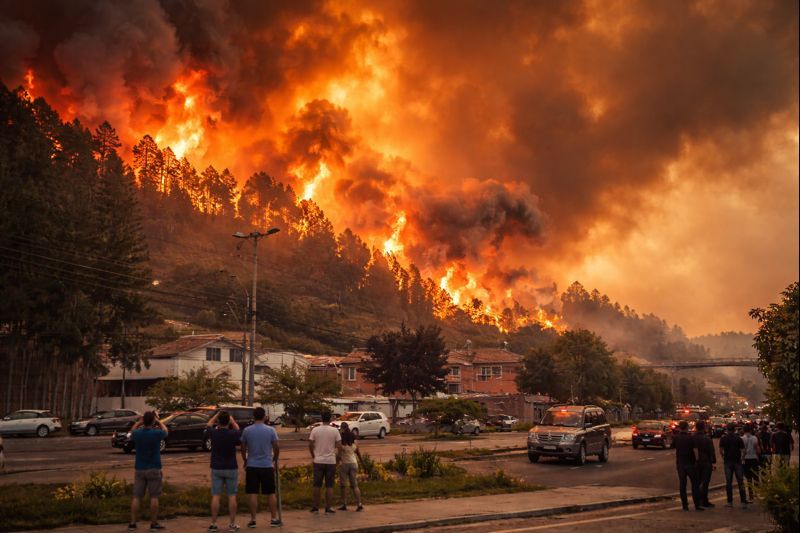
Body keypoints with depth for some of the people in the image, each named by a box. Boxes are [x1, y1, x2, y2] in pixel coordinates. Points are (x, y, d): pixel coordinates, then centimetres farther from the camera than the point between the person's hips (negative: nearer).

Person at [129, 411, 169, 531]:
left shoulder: (137, 433, -6)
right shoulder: (157, 433, -12)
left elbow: (132, 431, 20)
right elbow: (166, 431, 12)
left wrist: (139, 422, 23)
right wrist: (158, 420, 22)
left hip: (139, 469, 3)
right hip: (154, 469, -3)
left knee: (136, 497, 7)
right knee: (154, 497, 3)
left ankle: (132, 523, 8)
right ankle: (154, 523, 7)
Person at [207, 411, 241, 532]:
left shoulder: (213, 433, -8)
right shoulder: (233, 434, -12)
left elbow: (209, 424, 15)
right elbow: (238, 429, 13)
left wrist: (217, 414, 20)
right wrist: (231, 418, 15)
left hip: (216, 468, 1)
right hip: (231, 468, -1)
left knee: (215, 496, 5)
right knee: (231, 496, 5)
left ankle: (213, 524, 7)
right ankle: (232, 524, 7)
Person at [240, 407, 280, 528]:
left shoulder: (247, 430, -3)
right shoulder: (271, 430, -6)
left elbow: (243, 448, 4)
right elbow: (276, 447, -3)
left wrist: (245, 461, 21)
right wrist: (275, 459, 15)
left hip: (252, 466, 0)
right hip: (267, 466, 0)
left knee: (253, 494, 6)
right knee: (271, 494, 9)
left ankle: (253, 520, 7)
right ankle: (274, 519, 12)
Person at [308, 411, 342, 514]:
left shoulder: (315, 430, -3)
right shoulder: (334, 430, -6)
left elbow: (310, 445, -2)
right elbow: (339, 446, -7)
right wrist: (337, 454, 12)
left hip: (318, 461, 1)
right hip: (331, 461, -1)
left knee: (317, 485, 10)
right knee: (329, 486, 5)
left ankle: (316, 507, 14)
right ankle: (328, 508, 6)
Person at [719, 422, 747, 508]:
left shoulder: (723, 438, -1)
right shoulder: (738, 438, -1)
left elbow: (721, 450, -5)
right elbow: (743, 450, -6)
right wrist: (742, 459, 9)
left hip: (728, 462, 0)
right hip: (737, 461, 0)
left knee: (728, 482, 6)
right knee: (740, 482, 2)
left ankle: (730, 502, 8)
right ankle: (743, 502, -3)